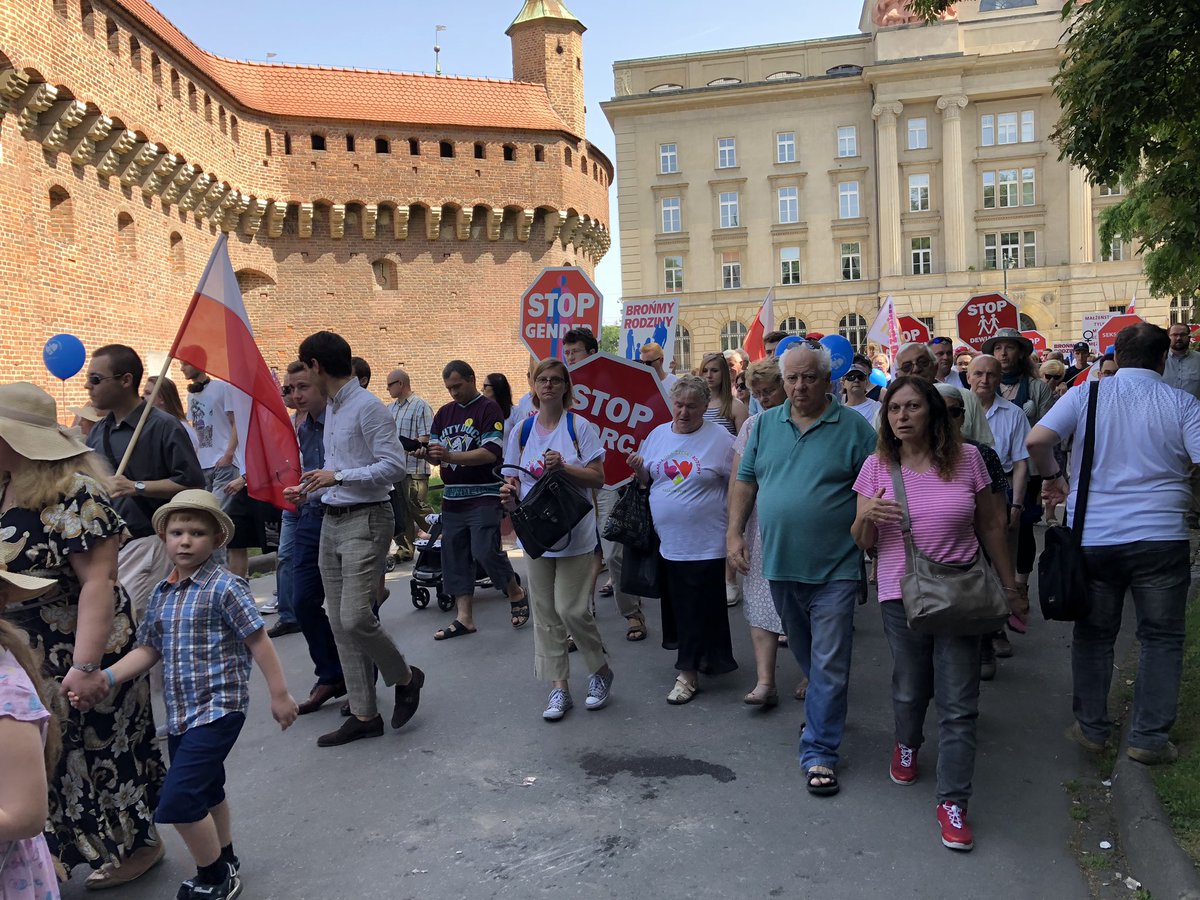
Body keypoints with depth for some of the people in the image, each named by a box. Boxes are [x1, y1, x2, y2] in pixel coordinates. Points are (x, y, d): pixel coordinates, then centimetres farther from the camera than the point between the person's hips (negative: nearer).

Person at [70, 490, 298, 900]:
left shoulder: (224, 587, -14)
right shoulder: (161, 595, 7)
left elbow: (258, 641, -12)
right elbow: (147, 650, 10)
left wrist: (280, 694, -11)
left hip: (218, 708, -8)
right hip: (180, 712, 8)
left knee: (178, 799, -12)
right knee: (205, 791, 22)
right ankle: (224, 863, 43)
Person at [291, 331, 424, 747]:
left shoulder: (367, 407, -13)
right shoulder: (331, 409, 15)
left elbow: (393, 466, -19)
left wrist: (338, 476, -20)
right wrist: (309, 489, 24)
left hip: (365, 521, -9)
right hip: (331, 521, 9)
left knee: (355, 618, -15)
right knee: (340, 624, 8)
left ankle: (405, 678, 12)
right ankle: (364, 714, 17)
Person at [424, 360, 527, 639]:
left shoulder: (488, 409, -6)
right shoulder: (444, 413, 14)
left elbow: (492, 452, -18)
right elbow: (437, 456, 13)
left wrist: (449, 455, -25)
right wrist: (428, 452, -11)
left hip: (483, 496, -7)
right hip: (452, 497, 7)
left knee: (485, 552, -12)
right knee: (454, 556, 6)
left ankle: (516, 594, 14)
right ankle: (464, 617, 14)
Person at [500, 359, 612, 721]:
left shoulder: (580, 427, -3)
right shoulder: (521, 431, 8)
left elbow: (597, 477, -6)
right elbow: (514, 480, 11)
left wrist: (563, 467, -20)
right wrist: (509, 492, -11)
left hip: (574, 532, -4)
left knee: (572, 609, -7)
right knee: (545, 613, 7)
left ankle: (601, 671, 18)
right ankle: (559, 687, 18)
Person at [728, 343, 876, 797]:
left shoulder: (854, 427, -6)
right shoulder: (765, 425, 5)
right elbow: (745, 482, 11)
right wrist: (735, 533, 4)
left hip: (835, 568, -4)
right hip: (779, 564, 4)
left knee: (829, 663, 0)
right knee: (805, 655, 21)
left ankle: (819, 750, 11)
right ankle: (824, 710, 44)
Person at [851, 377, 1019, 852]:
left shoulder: (966, 458, -5)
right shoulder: (877, 466, -3)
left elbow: (990, 526, 5)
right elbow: (863, 544, 1)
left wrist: (1009, 586, 9)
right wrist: (866, 516, -21)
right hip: (901, 596, 1)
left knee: (959, 705, 1)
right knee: (909, 691, 16)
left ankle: (952, 802, 14)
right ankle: (907, 744, 48)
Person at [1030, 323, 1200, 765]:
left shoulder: (1084, 395, -3)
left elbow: (1037, 439, -14)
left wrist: (1053, 475, 3)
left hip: (1092, 537, 1)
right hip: (1160, 537, -1)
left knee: (1093, 635, 15)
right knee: (1162, 639, 14)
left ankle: (1091, 728, 24)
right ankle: (1149, 737, 16)